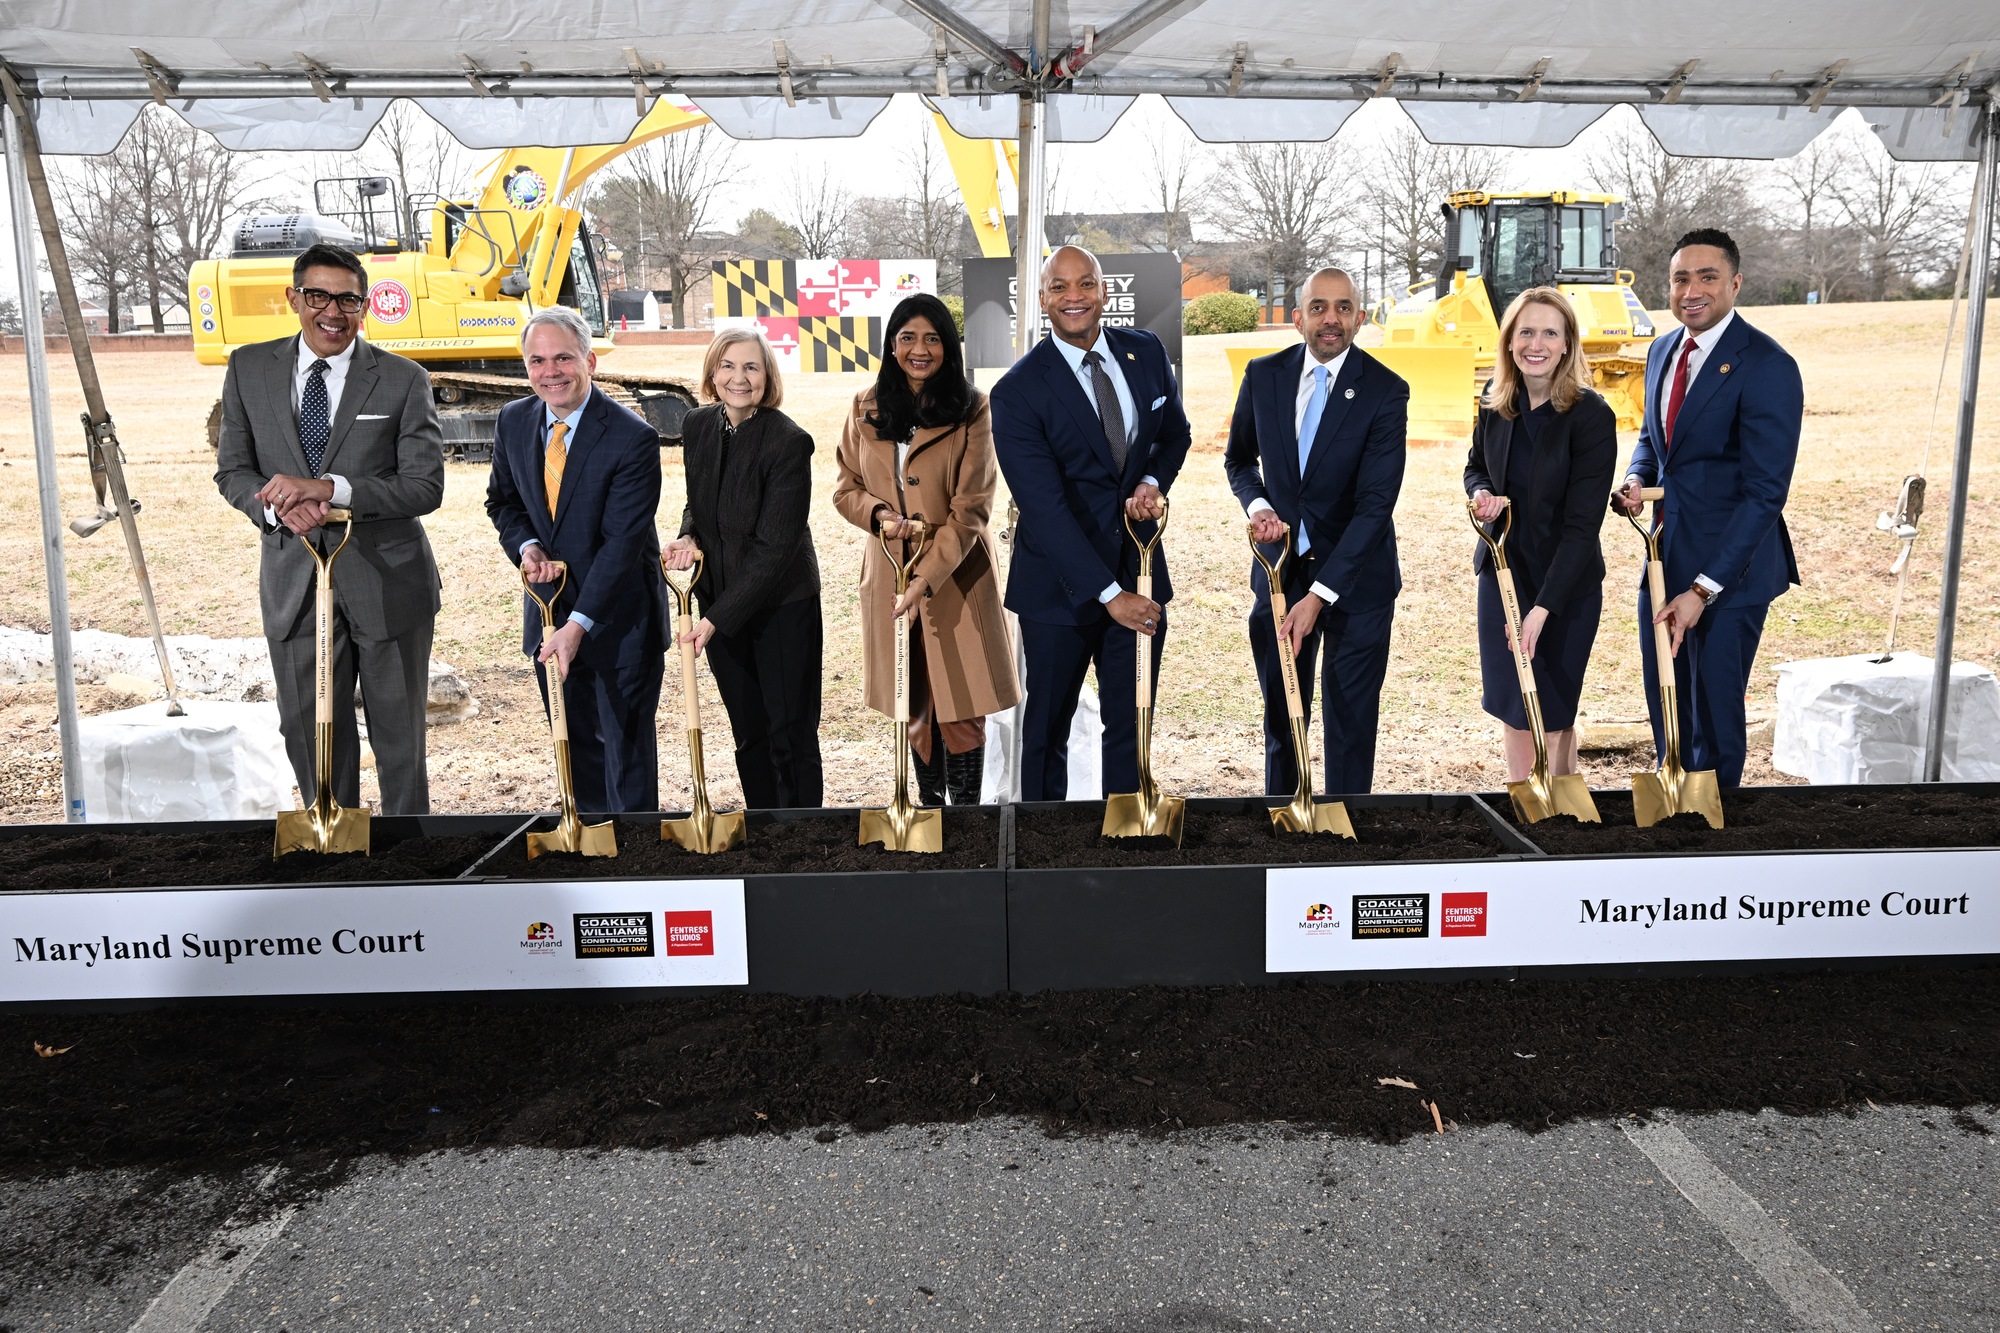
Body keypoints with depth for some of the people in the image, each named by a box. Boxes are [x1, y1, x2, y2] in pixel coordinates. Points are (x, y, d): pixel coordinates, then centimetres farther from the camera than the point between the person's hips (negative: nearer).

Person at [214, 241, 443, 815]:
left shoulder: (403, 380, -5)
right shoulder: (249, 368, 4)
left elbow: (425, 486, -10)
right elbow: (233, 471, 5)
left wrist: (328, 487, -23)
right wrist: (280, 506, -17)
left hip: (386, 581, -2)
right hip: (294, 584, 2)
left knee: (399, 732, 10)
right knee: (308, 731, 12)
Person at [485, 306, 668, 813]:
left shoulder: (633, 438, -18)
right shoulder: (513, 421, 1)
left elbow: (622, 541, -21)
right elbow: (502, 500, 15)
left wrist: (579, 623, -26)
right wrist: (526, 546, -8)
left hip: (618, 617, -5)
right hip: (549, 610, 5)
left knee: (626, 745, 4)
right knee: (575, 744, 16)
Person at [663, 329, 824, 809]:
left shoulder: (788, 442, -19)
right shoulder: (698, 426, 1)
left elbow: (775, 546, -20)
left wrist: (717, 617, -22)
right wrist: (688, 537, -7)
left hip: (782, 605, -6)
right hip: (719, 602, 6)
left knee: (791, 734, 2)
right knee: (748, 733, 14)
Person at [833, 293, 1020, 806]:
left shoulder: (971, 410, -7)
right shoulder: (866, 408, 4)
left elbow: (970, 509, -12)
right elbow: (846, 489, 10)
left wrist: (926, 580, -21)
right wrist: (879, 514, -13)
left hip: (956, 576, -3)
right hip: (888, 573, 3)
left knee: (960, 710, -2)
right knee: (912, 705, 12)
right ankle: (928, 798, 29)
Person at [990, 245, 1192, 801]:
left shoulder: (1146, 352, 2)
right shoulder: (1018, 391, -13)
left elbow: (1175, 432, 18)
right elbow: (1044, 507, -18)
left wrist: (1153, 481, -6)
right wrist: (1108, 594, -21)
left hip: (1139, 568, 4)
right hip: (1061, 584, -4)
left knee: (1132, 725, 10)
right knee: (1047, 730, 10)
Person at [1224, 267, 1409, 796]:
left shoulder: (1385, 390, -12)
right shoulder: (1263, 375, -2)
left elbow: (1375, 502, -17)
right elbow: (1238, 459, 14)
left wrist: (1319, 594, -23)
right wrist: (1258, 505, -9)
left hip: (1354, 574, -3)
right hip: (1279, 567, 3)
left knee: (1351, 720, 5)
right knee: (1280, 713, 14)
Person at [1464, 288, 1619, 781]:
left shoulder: (1592, 416, -19)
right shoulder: (1495, 399, -3)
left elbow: (1582, 523, -21)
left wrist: (1543, 607, -26)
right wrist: (1483, 495, -12)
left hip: (1567, 583, -4)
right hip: (1502, 570, 4)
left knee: (1554, 707, 7)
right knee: (1510, 701, 9)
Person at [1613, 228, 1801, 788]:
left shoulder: (1767, 366, -16)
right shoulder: (1662, 352, 8)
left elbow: (1765, 492, -18)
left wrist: (1703, 589, -22)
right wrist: (1637, 478, -2)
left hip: (1728, 568, -7)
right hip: (1664, 556, 7)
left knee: (1714, 715, 4)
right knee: (1664, 702, 15)